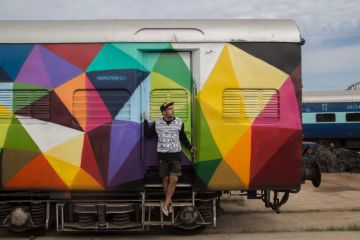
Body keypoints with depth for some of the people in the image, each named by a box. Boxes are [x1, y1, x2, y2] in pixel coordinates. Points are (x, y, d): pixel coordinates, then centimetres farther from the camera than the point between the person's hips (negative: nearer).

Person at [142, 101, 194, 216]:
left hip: (175, 155, 0)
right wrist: (145, 121, 0)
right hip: (163, 155, 0)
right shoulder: (157, 123, 0)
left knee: (174, 179, -11)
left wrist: (190, 147, 0)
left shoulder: (179, 122, 0)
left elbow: (183, 138, 9)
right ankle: (169, 202, 22)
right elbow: (149, 134, 7)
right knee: (166, 179, 7)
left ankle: (165, 203, 0)